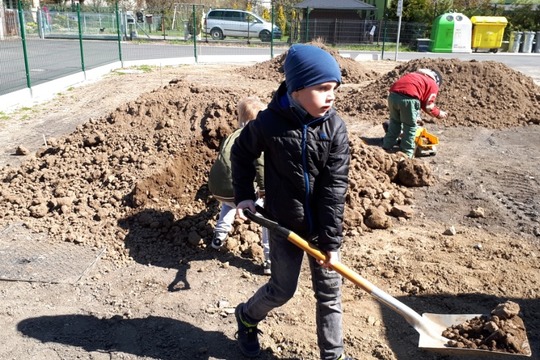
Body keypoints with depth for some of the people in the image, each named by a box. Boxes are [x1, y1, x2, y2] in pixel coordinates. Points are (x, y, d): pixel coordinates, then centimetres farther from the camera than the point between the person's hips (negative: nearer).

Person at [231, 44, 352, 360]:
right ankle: (246, 317, 44)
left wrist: (332, 241, -15)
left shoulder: (335, 127, -13)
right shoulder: (269, 122, -17)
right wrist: (244, 195, -3)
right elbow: (241, 154, 4)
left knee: (330, 292, 10)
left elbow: (335, 186, -14)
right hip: (284, 224, -2)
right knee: (282, 289, 13)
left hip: (323, 224, 2)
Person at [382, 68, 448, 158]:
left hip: (393, 95, 6)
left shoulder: (415, 75, 34)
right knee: (410, 126, 10)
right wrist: (439, 114, 27)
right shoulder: (433, 85, 15)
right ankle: (407, 153, 14)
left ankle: (386, 146, 30)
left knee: (394, 122, 25)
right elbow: (428, 106, 10)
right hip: (408, 98, -6)